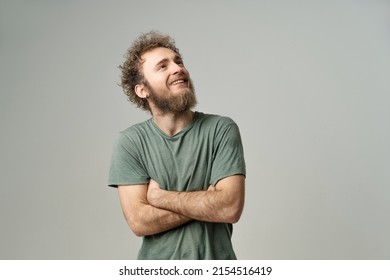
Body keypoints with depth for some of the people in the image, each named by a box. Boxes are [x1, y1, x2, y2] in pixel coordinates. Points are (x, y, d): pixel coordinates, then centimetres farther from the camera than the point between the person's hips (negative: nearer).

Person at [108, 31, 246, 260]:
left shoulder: (221, 129, -11)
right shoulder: (129, 142, -8)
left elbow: (230, 208, -20)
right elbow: (139, 221, -16)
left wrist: (160, 196, -15)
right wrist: (208, 200, -17)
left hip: (216, 266, 0)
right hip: (157, 271, 0)